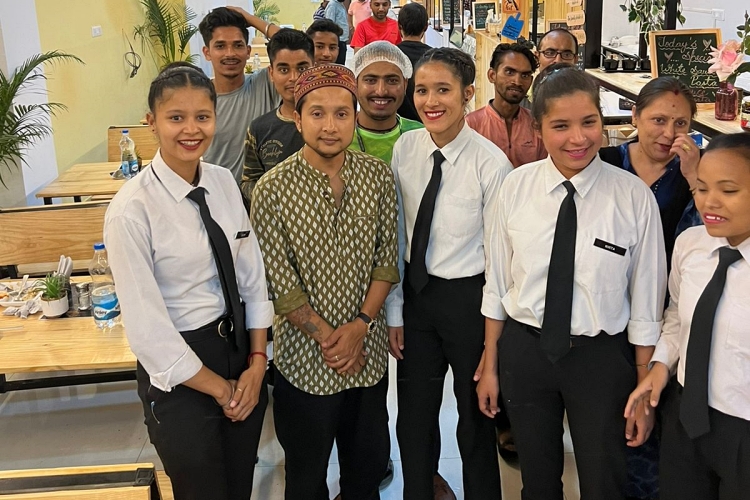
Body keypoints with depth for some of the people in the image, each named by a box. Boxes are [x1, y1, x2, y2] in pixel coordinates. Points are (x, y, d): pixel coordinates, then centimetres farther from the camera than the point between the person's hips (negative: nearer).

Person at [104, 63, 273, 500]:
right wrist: (218, 388, -10)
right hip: (180, 371, -5)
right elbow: (146, 326, -18)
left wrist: (257, 362, -5)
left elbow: (252, 274, 2)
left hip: (241, 350, 6)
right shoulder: (132, 210, -20)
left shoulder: (224, 182, -2)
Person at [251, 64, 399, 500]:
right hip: (305, 354, -3)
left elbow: (388, 256, -1)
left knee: (370, 461, 20)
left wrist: (361, 324, -11)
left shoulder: (378, 176, -4)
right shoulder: (273, 189, -13)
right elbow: (278, 281, -12)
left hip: (369, 350, 3)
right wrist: (326, 337, -13)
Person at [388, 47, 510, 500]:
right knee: (413, 418, 18)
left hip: (468, 297, -4)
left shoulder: (491, 163, -17)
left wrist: (494, 337, -8)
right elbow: (395, 236, 2)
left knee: (476, 419, 14)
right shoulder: (404, 149, -4)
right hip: (416, 293, 4)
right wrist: (394, 311, 3)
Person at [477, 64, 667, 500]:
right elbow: (498, 284, 1)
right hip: (525, 348, 2)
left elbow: (646, 303, -8)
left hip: (601, 354, -2)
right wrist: (490, 366, 7)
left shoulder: (634, 197, -14)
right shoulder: (517, 187, -7)